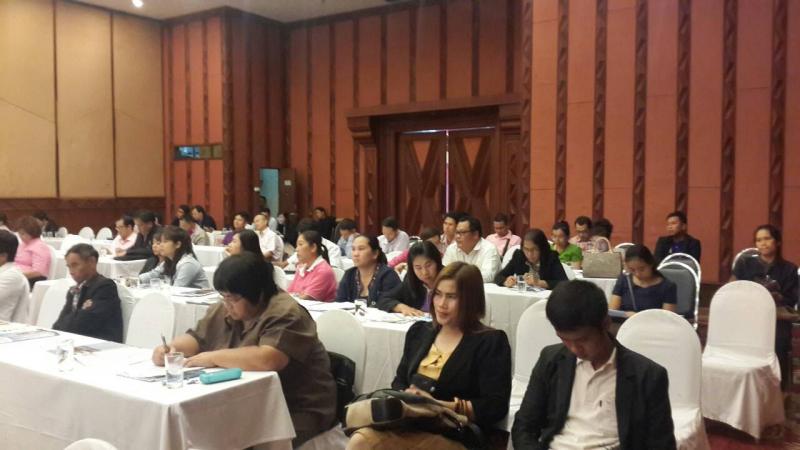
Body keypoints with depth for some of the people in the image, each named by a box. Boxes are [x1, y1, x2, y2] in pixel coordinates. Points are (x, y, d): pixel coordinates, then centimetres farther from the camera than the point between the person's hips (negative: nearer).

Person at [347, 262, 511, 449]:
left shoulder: (491, 342, -1)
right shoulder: (419, 331, 19)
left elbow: (495, 407, -8)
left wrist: (437, 405, -14)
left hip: (454, 433, -5)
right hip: (409, 422, 5)